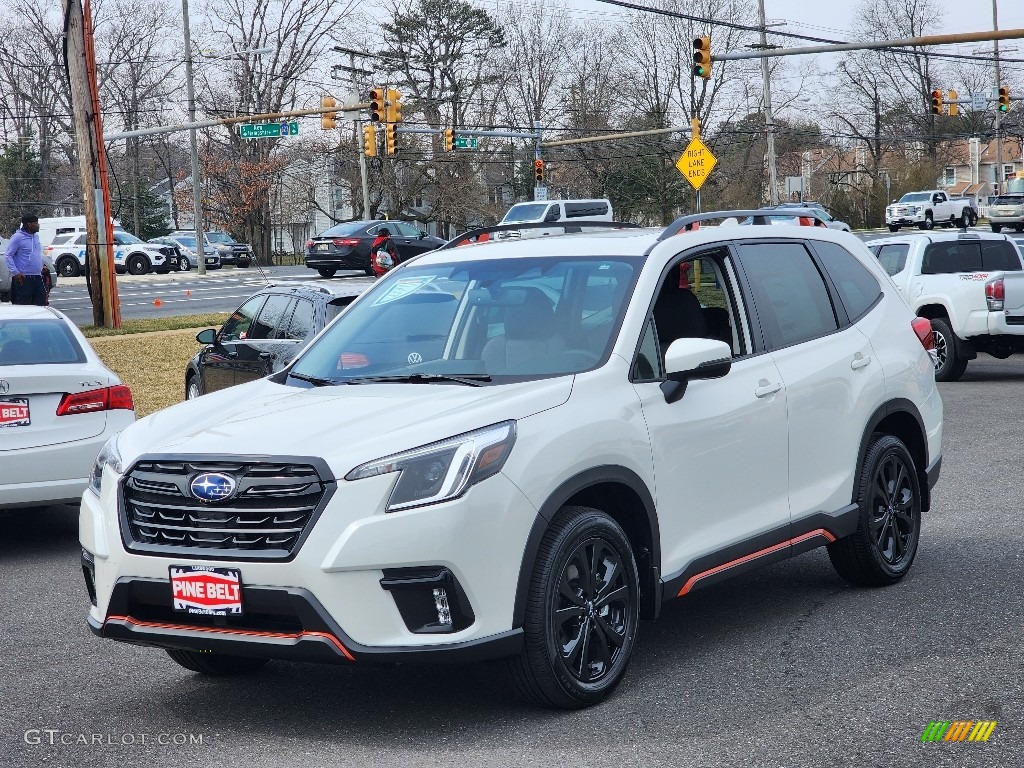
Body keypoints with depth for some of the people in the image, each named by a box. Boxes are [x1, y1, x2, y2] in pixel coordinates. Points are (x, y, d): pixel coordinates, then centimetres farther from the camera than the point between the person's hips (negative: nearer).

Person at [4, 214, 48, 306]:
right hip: (24, 278, -8)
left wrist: (42, 266, 16)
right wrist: (15, 272, -19)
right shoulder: (18, 237, -10)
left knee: (42, 305, 8)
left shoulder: (36, 236, 13)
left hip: (38, 277, 8)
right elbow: (8, 256, -11)